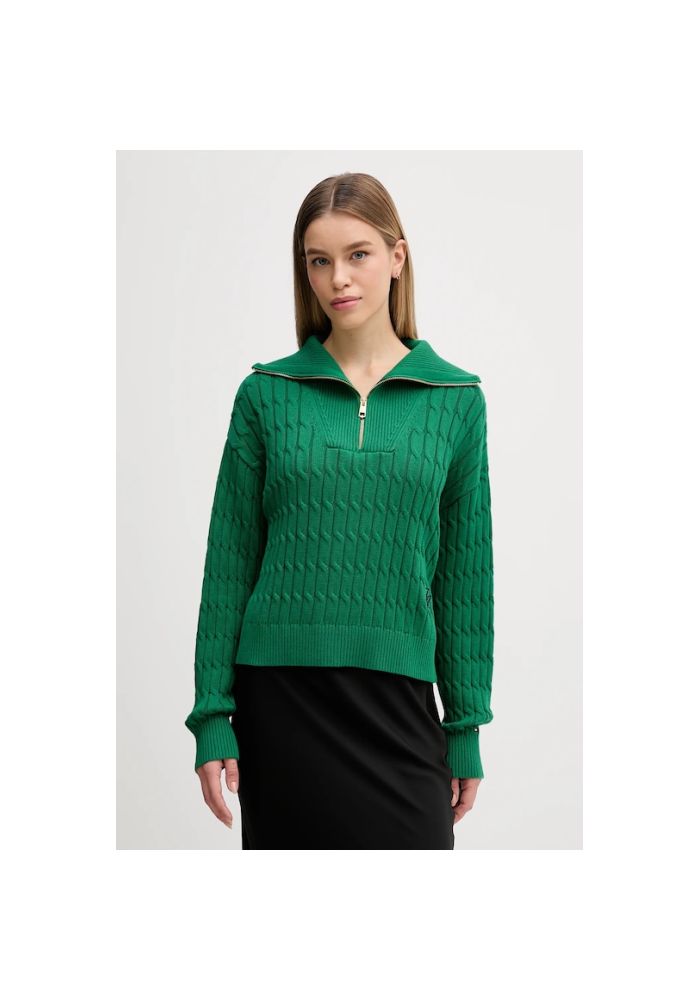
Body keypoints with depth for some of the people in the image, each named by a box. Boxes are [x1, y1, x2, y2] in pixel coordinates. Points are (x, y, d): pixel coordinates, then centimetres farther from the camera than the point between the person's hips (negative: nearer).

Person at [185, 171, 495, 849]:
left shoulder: (455, 398, 4)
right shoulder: (267, 393, 3)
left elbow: (466, 571, 6)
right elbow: (229, 564, 4)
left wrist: (467, 726, 6)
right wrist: (211, 716, 0)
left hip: (398, 693, 0)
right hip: (279, 692, 0)